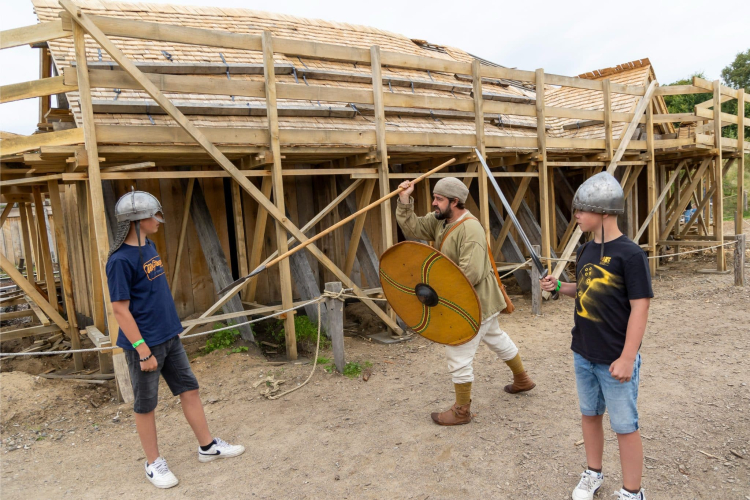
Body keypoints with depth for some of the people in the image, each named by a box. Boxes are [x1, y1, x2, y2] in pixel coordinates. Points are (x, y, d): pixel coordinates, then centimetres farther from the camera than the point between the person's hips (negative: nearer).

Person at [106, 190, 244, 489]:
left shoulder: (149, 247, 7)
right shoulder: (121, 260, -18)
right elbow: (120, 310, -18)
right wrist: (143, 350, -18)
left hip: (169, 338, 8)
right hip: (145, 343, -8)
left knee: (189, 389, 13)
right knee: (145, 404, 9)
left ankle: (207, 446, 27)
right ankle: (154, 463, 26)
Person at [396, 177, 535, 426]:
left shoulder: (470, 229, -27)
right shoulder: (439, 220, 1)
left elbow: (471, 274, -33)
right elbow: (411, 228, -3)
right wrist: (405, 200, -15)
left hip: (475, 302, -10)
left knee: (458, 354, -2)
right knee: (496, 338, 26)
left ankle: (461, 411, 14)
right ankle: (522, 380, 48)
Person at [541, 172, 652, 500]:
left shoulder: (630, 254, -17)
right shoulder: (585, 252, 4)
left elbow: (639, 307, -18)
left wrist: (627, 358, -20)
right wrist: (560, 287, -2)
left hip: (615, 359, -7)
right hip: (583, 355, 7)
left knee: (624, 426, 9)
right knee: (590, 415, 21)